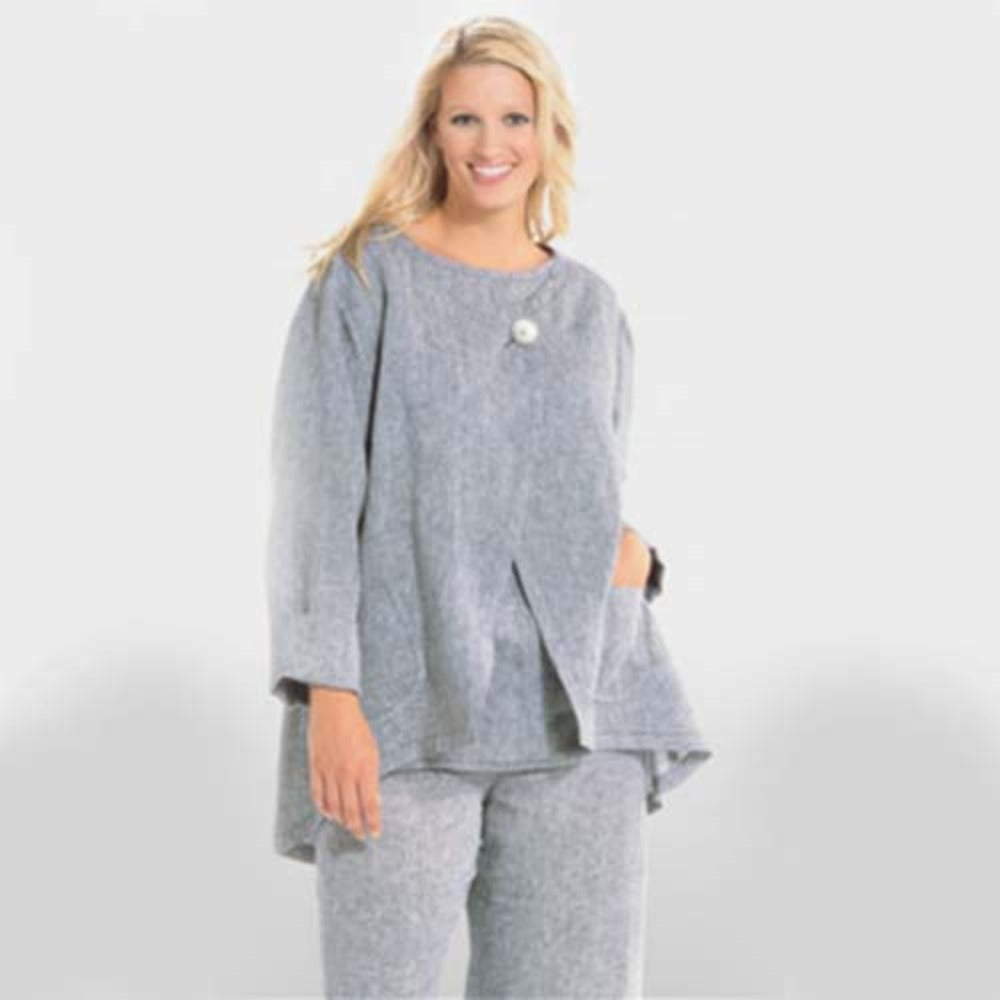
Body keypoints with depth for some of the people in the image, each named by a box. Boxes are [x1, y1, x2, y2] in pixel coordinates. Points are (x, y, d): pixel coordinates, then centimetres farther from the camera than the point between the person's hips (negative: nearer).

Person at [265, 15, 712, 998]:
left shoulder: (592, 306, 14)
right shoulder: (366, 279, 1)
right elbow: (316, 495, -5)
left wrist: (634, 552, -1)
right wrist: (329, 692, -15)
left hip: (576, 708, 4)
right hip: (406, 706, -4)